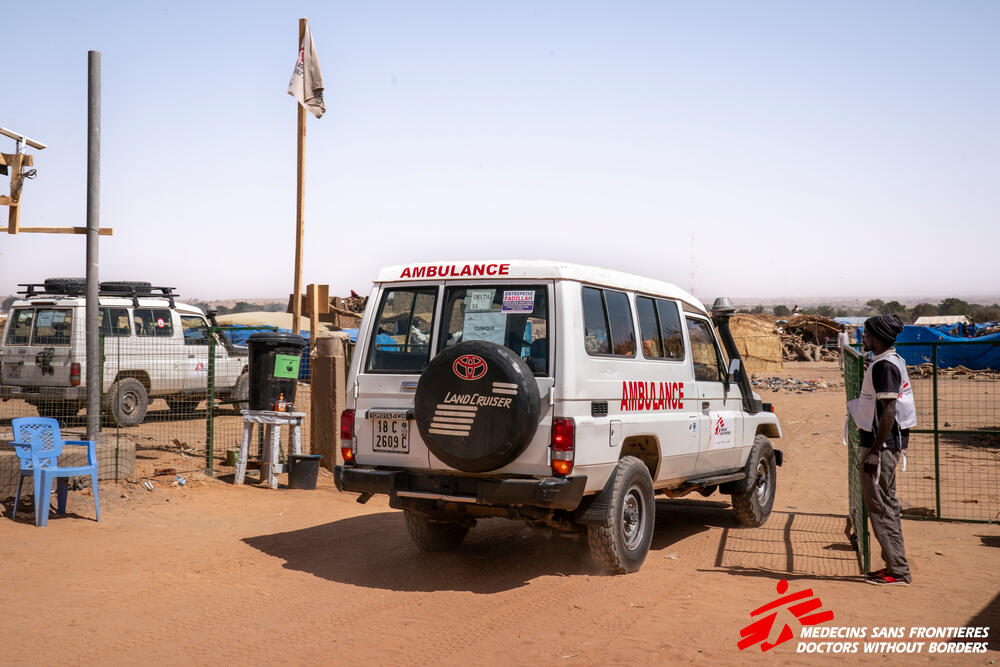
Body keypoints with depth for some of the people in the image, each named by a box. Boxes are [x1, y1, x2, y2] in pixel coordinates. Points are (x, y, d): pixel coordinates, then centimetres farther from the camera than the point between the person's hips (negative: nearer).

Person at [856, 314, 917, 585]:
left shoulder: (885, 365, -17)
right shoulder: (892, 361, 14)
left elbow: (888, 412, -22)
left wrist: (875, 452, -22)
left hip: (882, 443, -10)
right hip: (891, 441, 10)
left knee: (880, 506, -5)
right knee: (885, 504, 16)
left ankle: (898, 571, 0)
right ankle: (894, 564, 23)